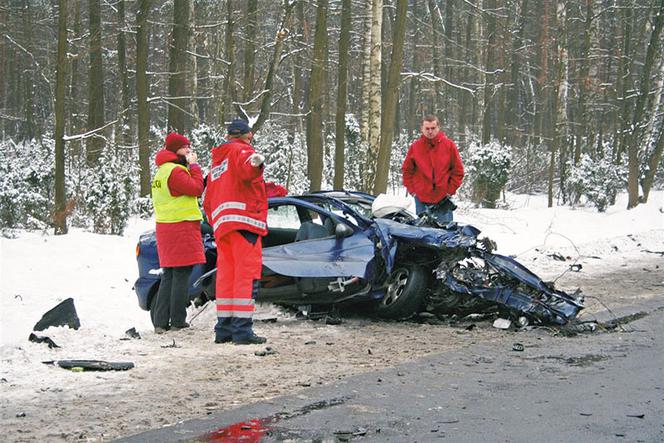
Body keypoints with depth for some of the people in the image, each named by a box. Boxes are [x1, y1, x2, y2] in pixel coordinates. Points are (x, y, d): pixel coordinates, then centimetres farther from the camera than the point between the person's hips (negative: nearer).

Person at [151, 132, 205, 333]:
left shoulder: (162, 171, 19)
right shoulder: (175, 171, -14)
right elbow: (196, 188, -19)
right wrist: (194, 165, -8)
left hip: (166, 227, 10)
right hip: (181, 228, -10)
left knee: (168, 275, 11)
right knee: (182, 274, -4)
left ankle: (160, 321, 8)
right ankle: (177, 321, -3)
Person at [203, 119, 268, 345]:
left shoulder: (217, 161, 29)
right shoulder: (241, 151, 4)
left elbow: (208, 201, 27)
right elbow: (245, 170, -22)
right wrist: (255, 164, -43)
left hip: (221, 224, 8)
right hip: (244, 219, -8)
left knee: (226, 275, 12)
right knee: (247, 274, -11)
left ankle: (224, 329, 12)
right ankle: (242, 330, -18)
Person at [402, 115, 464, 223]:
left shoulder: (449, 145, -1)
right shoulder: (415, 147, 3)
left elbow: (458, 170, 3)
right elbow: (407, 170, 11)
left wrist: (450, 190, -2)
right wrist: (412, 190, 2)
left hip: (443, 199, -1)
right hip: (421, 199, 1)